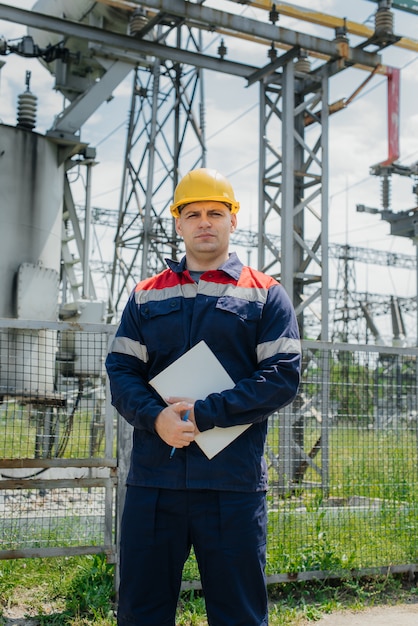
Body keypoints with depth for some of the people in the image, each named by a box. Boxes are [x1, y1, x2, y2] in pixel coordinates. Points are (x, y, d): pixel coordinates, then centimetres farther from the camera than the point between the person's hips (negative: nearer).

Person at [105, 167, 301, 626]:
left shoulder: (265, 295, 7)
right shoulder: (147, 295, 15)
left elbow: (283, 376, -3)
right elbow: (121, 369, 9)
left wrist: (204, 413, -12)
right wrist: (155, 417, -12)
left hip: (234, 482, -2)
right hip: (152, 480, 3)